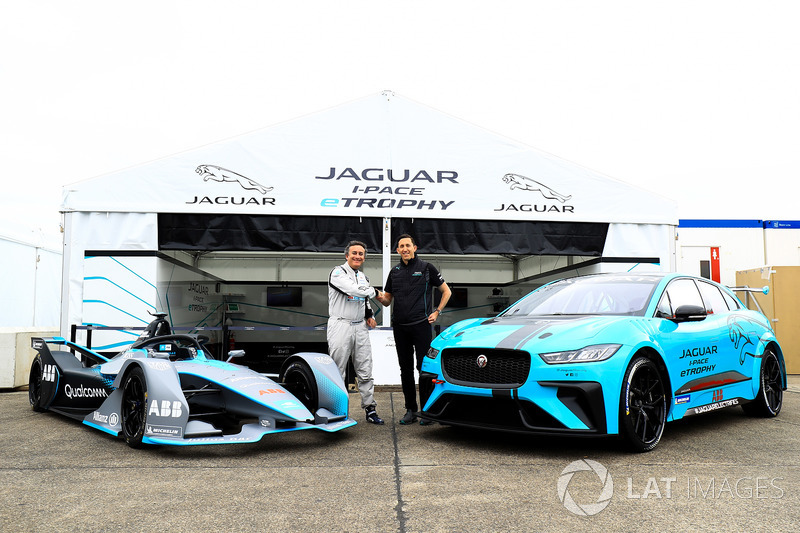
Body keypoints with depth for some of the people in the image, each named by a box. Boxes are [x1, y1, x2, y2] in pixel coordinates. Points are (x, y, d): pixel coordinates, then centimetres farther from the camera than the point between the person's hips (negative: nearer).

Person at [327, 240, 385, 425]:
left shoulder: (363, 277, 17)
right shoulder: (338, 273, -7)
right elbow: (355, 290, -23)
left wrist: (369, 315, 10)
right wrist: (373, 291, -6)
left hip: (360, 327, 6)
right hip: (341, 325, -6)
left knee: (365, 372, 6)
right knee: (338, 372, -2)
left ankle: (370, 409, 12)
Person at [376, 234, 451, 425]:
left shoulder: (426, 268, 2)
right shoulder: (394, 272, 14)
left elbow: (446, 291, 7)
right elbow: (388, 299, 17)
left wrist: (437, 312, -3)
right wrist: (381, 298, -6)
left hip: (421, 325, -4)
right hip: (400, 327, 4)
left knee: (424, 367, -4)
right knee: (406, 369, 7)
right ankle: (410, 410, 15)